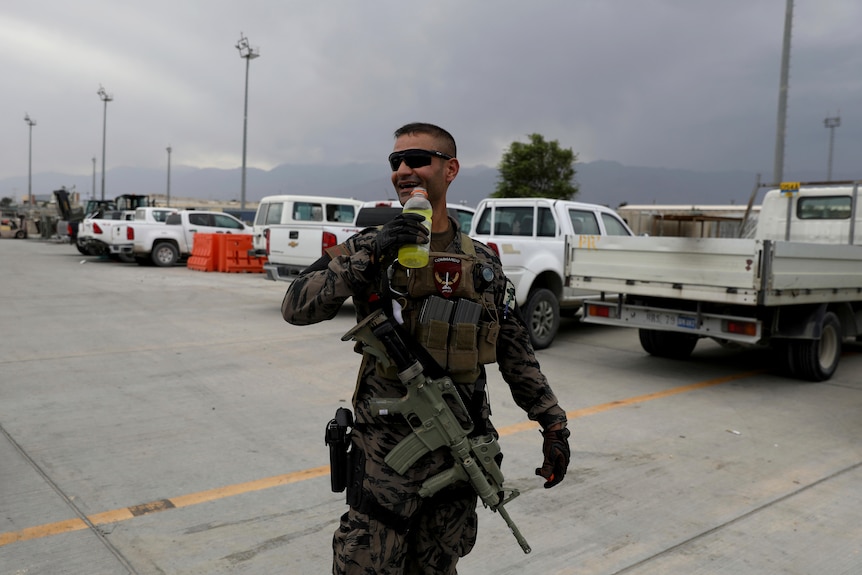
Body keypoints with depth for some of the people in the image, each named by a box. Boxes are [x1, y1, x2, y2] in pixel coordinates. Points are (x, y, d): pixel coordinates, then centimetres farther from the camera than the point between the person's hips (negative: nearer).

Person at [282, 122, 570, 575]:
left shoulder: (483, 262, 6)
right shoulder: (372, 245, -3)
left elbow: (515, 352, 10)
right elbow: (297, 308, -15)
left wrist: (553, 422, 6)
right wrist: (368, 255, -24)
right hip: (386, 451, -3)